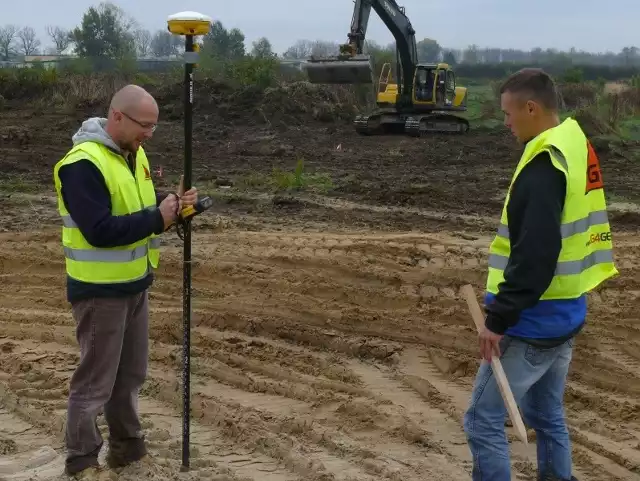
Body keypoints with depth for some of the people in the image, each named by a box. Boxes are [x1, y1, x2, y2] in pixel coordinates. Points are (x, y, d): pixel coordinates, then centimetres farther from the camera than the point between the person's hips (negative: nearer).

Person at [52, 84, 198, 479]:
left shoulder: (132, 153, 7)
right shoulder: (83, 164, -22)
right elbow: (99, 230, -28)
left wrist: (172, 203, -6)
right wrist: (157, 218, -23)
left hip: (135, 284, 9)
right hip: (100, 290, -9)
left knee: (131, 374, 18)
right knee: (96, 380, 3)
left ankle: (127, 447, 33)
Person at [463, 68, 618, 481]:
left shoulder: (544, 166, -22)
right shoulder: (577, 148, 8)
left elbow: (533, 257, -27)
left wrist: (499, 319, -20)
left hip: (534, 323, -10)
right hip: (564, 315, 10)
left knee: (484, 420, 0)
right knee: (546, 415, 22)